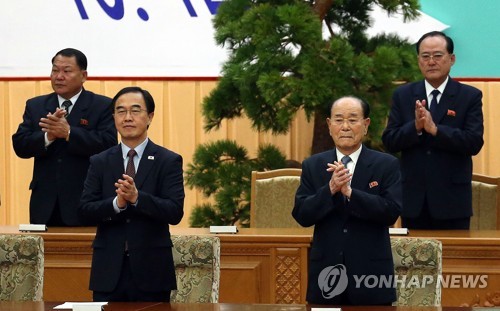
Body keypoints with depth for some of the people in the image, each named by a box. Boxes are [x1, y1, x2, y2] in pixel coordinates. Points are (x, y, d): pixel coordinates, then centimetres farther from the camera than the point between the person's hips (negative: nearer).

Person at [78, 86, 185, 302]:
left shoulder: (169, 161, 1)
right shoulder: (99, 162, 8)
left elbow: (175, 213, -10)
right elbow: (85, 212, -1)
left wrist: (137, 197, -24)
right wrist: (117, 203, -19)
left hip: (151, 270, -2)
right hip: (109, 271, 2)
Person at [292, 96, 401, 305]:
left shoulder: (387, 165, 1)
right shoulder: (312, 166, 7)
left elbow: (391, 212, -11)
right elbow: (301, 215, -2)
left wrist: (350, 192, -21)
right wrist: (330, 189, -18)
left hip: (371, 275, -1)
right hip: (326, 272, 2)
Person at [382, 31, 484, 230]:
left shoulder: (470, 96, 0)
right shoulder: (403, 95, 8)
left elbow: (475, 142, -10)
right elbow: (389, 142, 2)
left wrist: (435, 129, -21)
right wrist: (415, 127, -17)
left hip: (452, 200, -2)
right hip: (413, 199, 2)